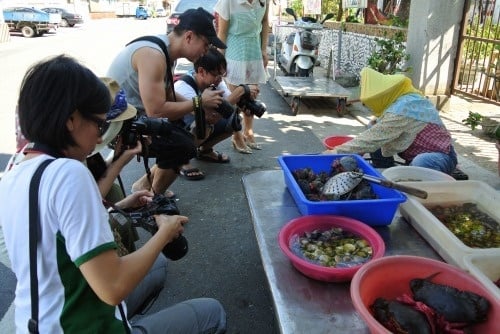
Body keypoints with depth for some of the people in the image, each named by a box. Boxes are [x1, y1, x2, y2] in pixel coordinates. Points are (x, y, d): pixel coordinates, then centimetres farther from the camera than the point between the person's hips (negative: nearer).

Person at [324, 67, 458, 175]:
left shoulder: (400, 111, -30)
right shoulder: (401, 97, -3)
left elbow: (371, 140, -28)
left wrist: (337, 152, -22)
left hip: (440, 156, -9)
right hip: (416, 153, 9)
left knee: (421, 164, -42)